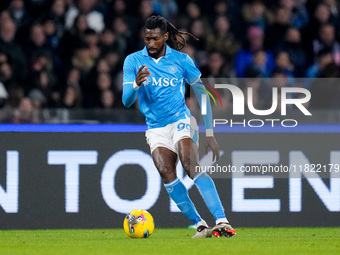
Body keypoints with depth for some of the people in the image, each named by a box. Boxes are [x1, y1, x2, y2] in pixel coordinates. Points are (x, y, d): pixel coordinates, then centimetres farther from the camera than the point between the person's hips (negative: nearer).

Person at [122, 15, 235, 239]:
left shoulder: (181, 60, 0)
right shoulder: (133, 61, 2)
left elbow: (203, 94, 8)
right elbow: (127, 101, -3)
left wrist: (209, 133, 5)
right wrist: (136, 84, -26)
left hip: (181, 120, -2)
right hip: (156, 128, 2)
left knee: (191, 166, -27)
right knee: (166, 172, -22)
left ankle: (222, 221, -35)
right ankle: (200, 225, -17)